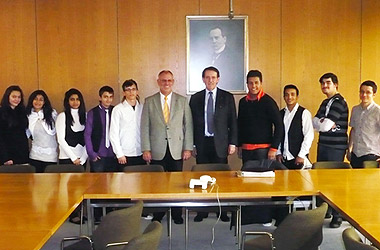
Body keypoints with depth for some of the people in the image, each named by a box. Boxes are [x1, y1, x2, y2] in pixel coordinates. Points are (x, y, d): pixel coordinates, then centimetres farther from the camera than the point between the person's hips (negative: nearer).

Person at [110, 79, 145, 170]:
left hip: (141, 154, 3)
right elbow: (113, 133, -3)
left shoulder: (142, 108, 7)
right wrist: (119, 154, -6)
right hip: (125, 155, -3)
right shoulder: (118, 109, -2)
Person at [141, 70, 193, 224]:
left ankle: (177, 214, 17)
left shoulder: (182, 101, 7)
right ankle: (157, 215, 17)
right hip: (157, 151, 0)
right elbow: (145, 127, 3)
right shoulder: (149, 101, 6)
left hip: (176, 150, 0)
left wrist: (188, 148, 0)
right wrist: (146, 149, -3)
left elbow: (188, 126, 6)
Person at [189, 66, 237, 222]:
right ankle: (202, 211, 13)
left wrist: (233, 142, -4)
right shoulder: (195, 98, 8)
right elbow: (192, 122, 8)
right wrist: (192, 145, 3)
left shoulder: (227, 97, 4)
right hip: (201, 143, 1)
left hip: (220, 143, -1)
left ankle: (222, 211, 12)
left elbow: (233, 121, 3)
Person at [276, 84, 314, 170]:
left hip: (298, 159, -4)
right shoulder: (280, 114, 10)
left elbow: (309, 136, -9)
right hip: (283, 158, 4)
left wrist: (301, 155, -12)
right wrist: (278, 153, 3)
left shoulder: (304, 113, -5)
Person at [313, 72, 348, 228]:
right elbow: (315, 122, 6)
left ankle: (337, 215, 2)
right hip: (323, 145, 8)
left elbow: (325, 125, -19)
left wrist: (324, 123, 0)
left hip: (336, 147, -8)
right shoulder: (325, 102, 17)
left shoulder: (339, 102, -11)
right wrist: (328, 124, -10)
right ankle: (325, 209, 26)